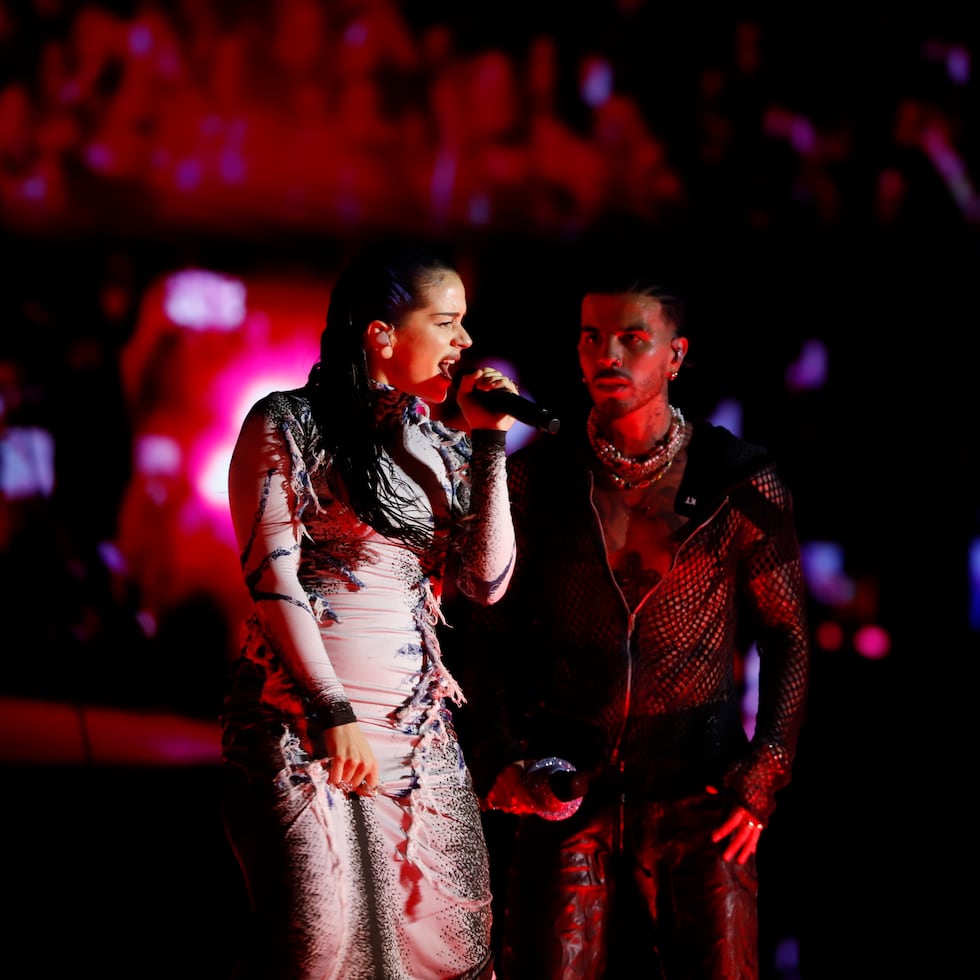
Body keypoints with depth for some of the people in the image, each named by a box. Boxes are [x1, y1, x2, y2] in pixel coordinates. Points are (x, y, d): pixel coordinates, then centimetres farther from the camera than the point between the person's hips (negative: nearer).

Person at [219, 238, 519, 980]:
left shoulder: (438, 444, 15)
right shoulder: (289, 425, -1)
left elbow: (487, 582, 6)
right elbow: (273, 578, -8)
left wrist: (488, 444, 2)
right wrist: (335, 711, -14)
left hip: (420, 726, 6)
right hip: (303, 719, -6)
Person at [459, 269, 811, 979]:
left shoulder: (743, 483, -1)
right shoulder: (535, 479, 3)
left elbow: (788, 640, 5)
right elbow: (489, 636, 9)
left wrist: (761, 781, -3)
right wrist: (498, 760, -3)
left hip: (699, 794, -1)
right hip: (566, 789, 1)